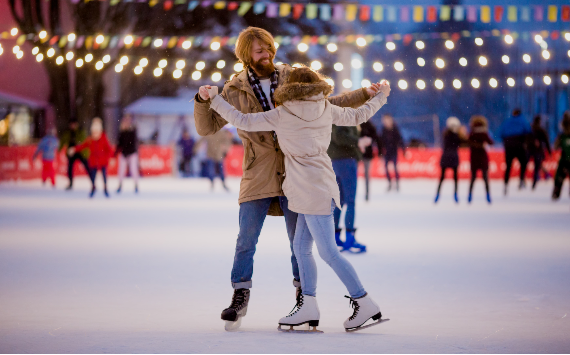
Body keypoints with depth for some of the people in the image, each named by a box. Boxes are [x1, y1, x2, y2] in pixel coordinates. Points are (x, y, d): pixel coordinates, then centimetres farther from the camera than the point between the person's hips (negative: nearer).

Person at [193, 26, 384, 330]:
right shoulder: (235, 91, 1)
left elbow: (328, 103, 15)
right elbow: (207, 128, -1)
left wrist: (364, 94, 5)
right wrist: (202, 100, -19)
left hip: (293, 172, 1)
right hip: (258, 176, -1)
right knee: (246, 240, -2)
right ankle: (240, 297, 9)